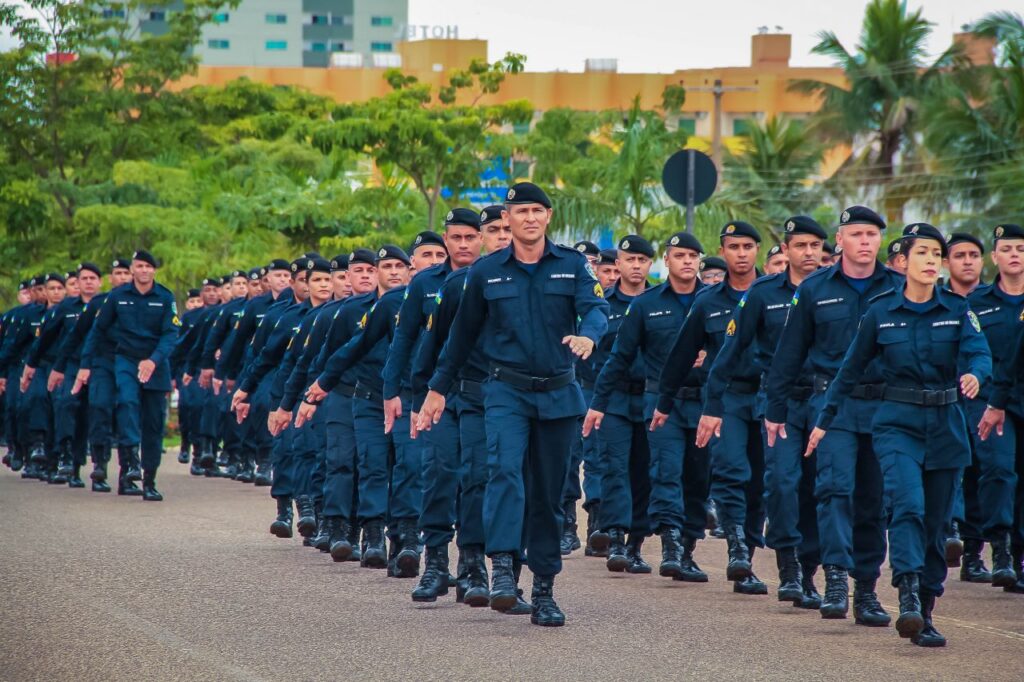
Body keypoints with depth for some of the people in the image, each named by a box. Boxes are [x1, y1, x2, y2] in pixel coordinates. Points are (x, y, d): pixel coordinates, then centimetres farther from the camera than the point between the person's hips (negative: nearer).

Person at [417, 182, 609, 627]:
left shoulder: (572, 265, 4)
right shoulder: (486, 272, 5)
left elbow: (596, 308, -12)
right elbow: (463, 334, 13)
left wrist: (587, 334, -35)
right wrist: (438, 389, 16)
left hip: (558, 394, 1)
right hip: (507, 390, -1)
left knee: (549, 492, 5)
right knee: (506, 468, -25)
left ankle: (544, 590, 11)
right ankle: (502, 566, -32)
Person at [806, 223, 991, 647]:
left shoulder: (957, 310, 2)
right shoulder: (881, 312, -1)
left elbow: (980, 353, -12)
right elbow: (851, 369, 8)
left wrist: (975, 374, -36)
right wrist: (825, 419, 10)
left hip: (946, 426, 2)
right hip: (898, 423, -2)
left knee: (936, 521, 6)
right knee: (908, 505, -23)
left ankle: (925, 612, 15)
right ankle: (908, 599, -31)